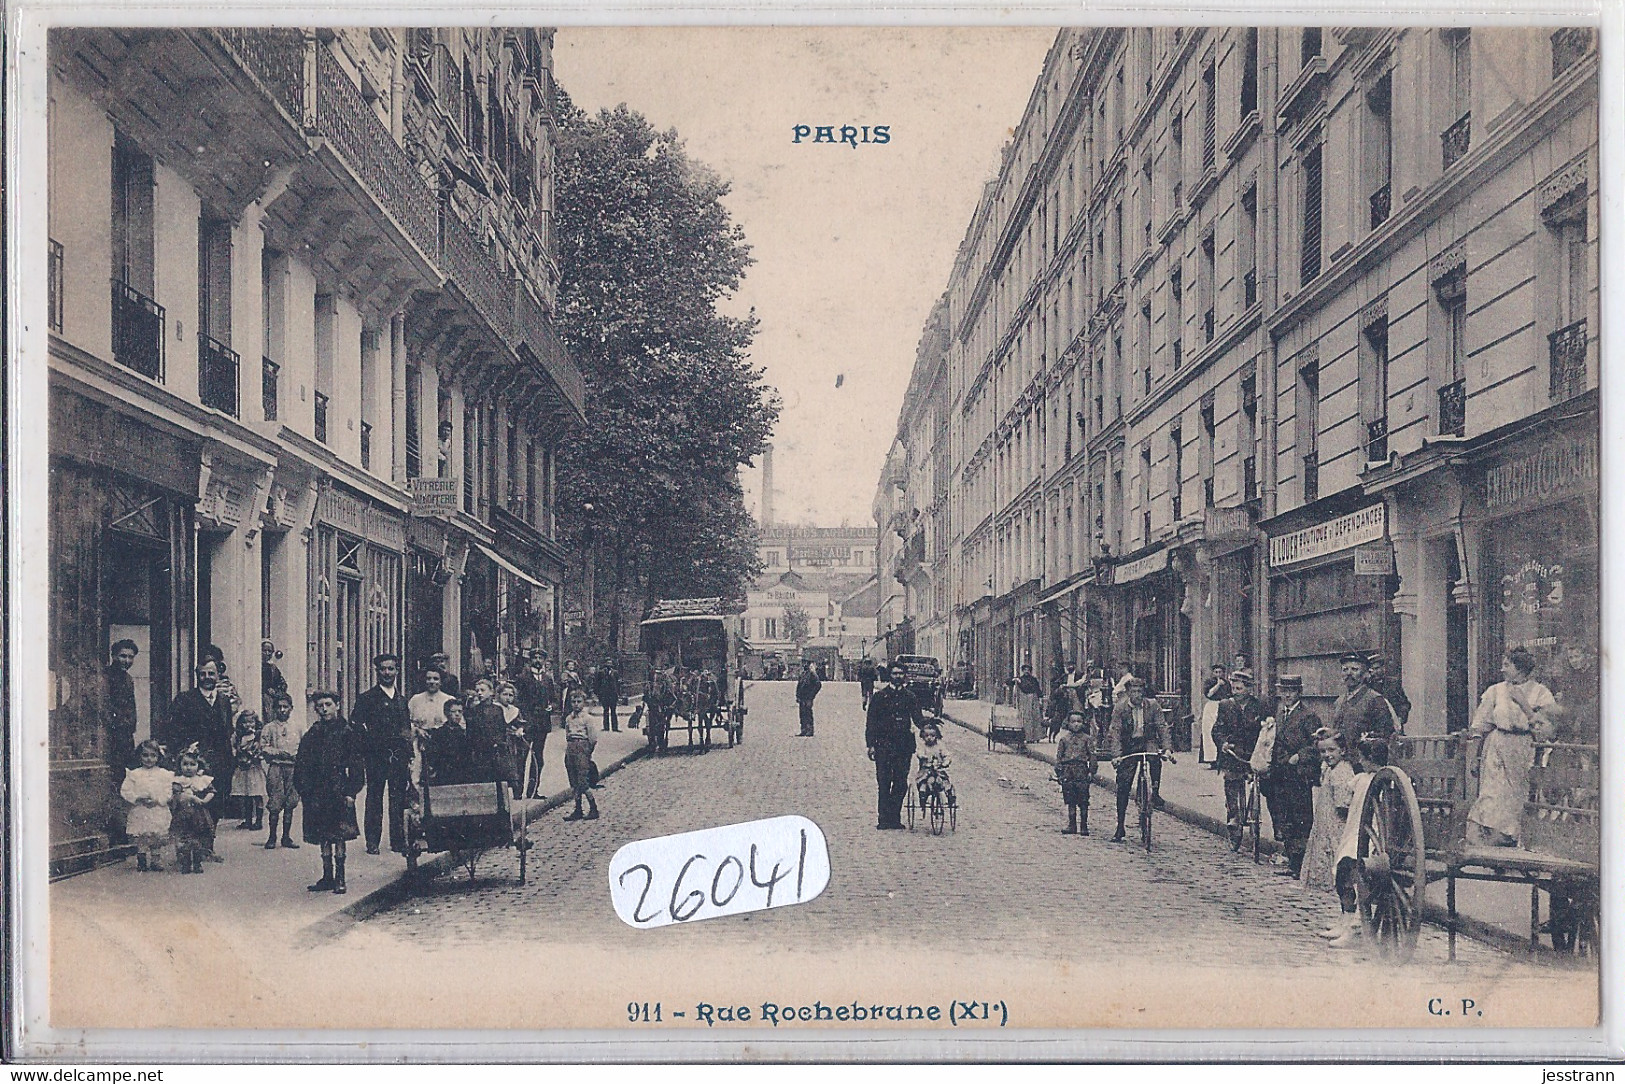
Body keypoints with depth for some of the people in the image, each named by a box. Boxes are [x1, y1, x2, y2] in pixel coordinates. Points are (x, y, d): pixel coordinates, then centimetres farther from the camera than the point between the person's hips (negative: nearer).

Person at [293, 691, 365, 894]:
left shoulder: (347, 732, -1)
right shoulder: (312, 735, 9)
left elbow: (357, 765, -3)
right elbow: (302, 766, 10)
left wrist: (350, 792, -9)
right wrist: (305, 790, 1)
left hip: (339, 792, -4)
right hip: (317, 794, 4)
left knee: (339, 836, -4)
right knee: (324, 838, 8)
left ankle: (340, 879, 0)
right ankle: (327, 877, 15)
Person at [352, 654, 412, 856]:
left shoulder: (402, 700, 18)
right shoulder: (367, 698, 2)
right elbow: (355, 724, -7)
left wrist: (408, 757, 12)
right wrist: (370, 742, -12)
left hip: (399, 756, 4)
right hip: (376, 755, -4)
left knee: (398, 800, 5)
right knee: (374, 798, -2)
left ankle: (398, 841, 11)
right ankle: (372, 842, 2)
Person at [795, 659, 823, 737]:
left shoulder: (812, 674, -9)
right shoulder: (803, 674, 16)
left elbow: (818, 685, -15)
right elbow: (799, 686, 22)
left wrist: (812, 695, -14)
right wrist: (798, 697, 16)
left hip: (808, 698, -8)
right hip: (802, 698, 8)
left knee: (808, 715, -7)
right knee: (802, 714, 9)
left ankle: (810, 731, -5)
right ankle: (803, 731, 12)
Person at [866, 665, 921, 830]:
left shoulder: (909, 697, 12)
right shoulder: (879, 696, 4)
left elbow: (917, 718, 11)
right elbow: (871, 722, 4)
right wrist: (871, 745, -2)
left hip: (904, 745, 2)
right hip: (883, 745, -2)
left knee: (901, 782, 3)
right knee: (884, 783, -4)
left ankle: (895, 818, 12)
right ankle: (884, 819, 0)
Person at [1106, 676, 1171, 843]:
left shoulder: (1152, 706, -5)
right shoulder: (1120, 709, -8)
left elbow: (1162, 727, -8)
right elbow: (1116, 732, -14)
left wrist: (1166, 748, -22)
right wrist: (1116, 755, -26)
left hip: (1148, 742, 0)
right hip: (1128, 746, 0)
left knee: (1155, 758, -37)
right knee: (1123, 785, -4)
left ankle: (1155, 793, -19)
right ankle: (1120, 828, 4)